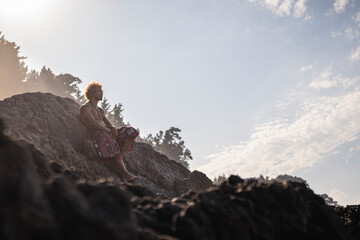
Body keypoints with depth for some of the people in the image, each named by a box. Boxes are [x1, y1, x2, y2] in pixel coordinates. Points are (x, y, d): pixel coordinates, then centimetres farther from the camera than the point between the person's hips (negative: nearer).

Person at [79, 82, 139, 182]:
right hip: (98, 135, -8)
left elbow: (107, 123, 18)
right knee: (113, 150, -34)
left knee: (131, 132, -9)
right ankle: (127, 175, -39)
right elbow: (94, 123, -13)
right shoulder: (85, 108, 2)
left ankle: (120, 158, -13)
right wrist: (109, 130, -17)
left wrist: (114, 129, -5)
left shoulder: (100, 110, 29)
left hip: (108, 132, 8)